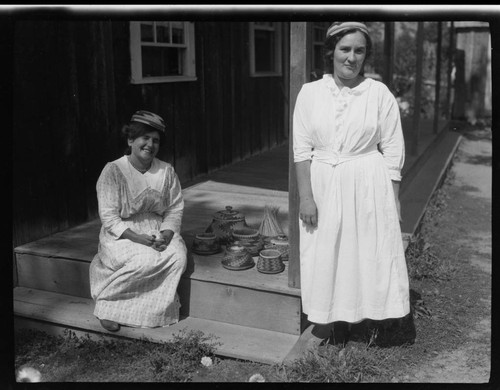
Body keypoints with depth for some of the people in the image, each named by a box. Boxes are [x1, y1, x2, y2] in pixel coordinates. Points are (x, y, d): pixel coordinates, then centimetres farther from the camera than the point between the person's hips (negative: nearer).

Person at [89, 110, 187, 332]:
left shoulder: (166, 171, 3)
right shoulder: (113, 171, -9)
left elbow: (175, 209, 6)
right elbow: (109, 217, -12)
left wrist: (167, 233, -14)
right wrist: (137, 237, -23)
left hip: (158, 231, 4)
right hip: (122, 234, -4)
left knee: (178, 257, -25)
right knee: (146, 260, -32)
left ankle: (157, 310, -8)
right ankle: (107, 304, -11)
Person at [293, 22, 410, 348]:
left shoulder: (380, 94, -4)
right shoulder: (310, 92, -1)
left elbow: (393, 152, -2)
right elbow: (302, 149, -2)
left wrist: (392, 201, -4)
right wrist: (306, 196, -8)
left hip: (368, 187, -1)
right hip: (323, 187, 1)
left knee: (364, 254, 8)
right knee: (323, 255, 10)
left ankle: (348, 318, 29)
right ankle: (324, 321, 29)